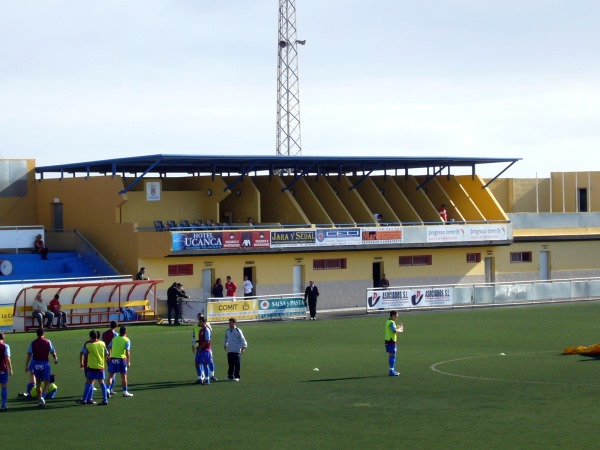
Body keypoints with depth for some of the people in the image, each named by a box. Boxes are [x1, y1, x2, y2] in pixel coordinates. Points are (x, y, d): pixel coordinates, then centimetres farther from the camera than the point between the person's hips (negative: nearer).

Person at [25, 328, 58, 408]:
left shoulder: (33, 343, 2)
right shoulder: (48, 342, -2)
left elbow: (29, 355, -3)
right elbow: (53, 352, 1)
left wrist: (26, 365, -3)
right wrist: (56, 359, 21)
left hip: (36, 364, 2)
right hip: (45, 363, -2)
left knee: (38, 382, 16)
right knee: (46, 382, 4)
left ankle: (39, 399, 20)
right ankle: (42, 397, -17)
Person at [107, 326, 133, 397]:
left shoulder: (114, 339, 7)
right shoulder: (127, 340, -5)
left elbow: (109, 347, 10)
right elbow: (127, 352, -12)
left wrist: (109, 356, 24)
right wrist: (128, 362, -11)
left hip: (113, 359, 3)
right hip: (121, 359, -3)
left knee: (111, 375, 8)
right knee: (124, 376, 7)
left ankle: (108, 390, -3)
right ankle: (125, 392, 10)